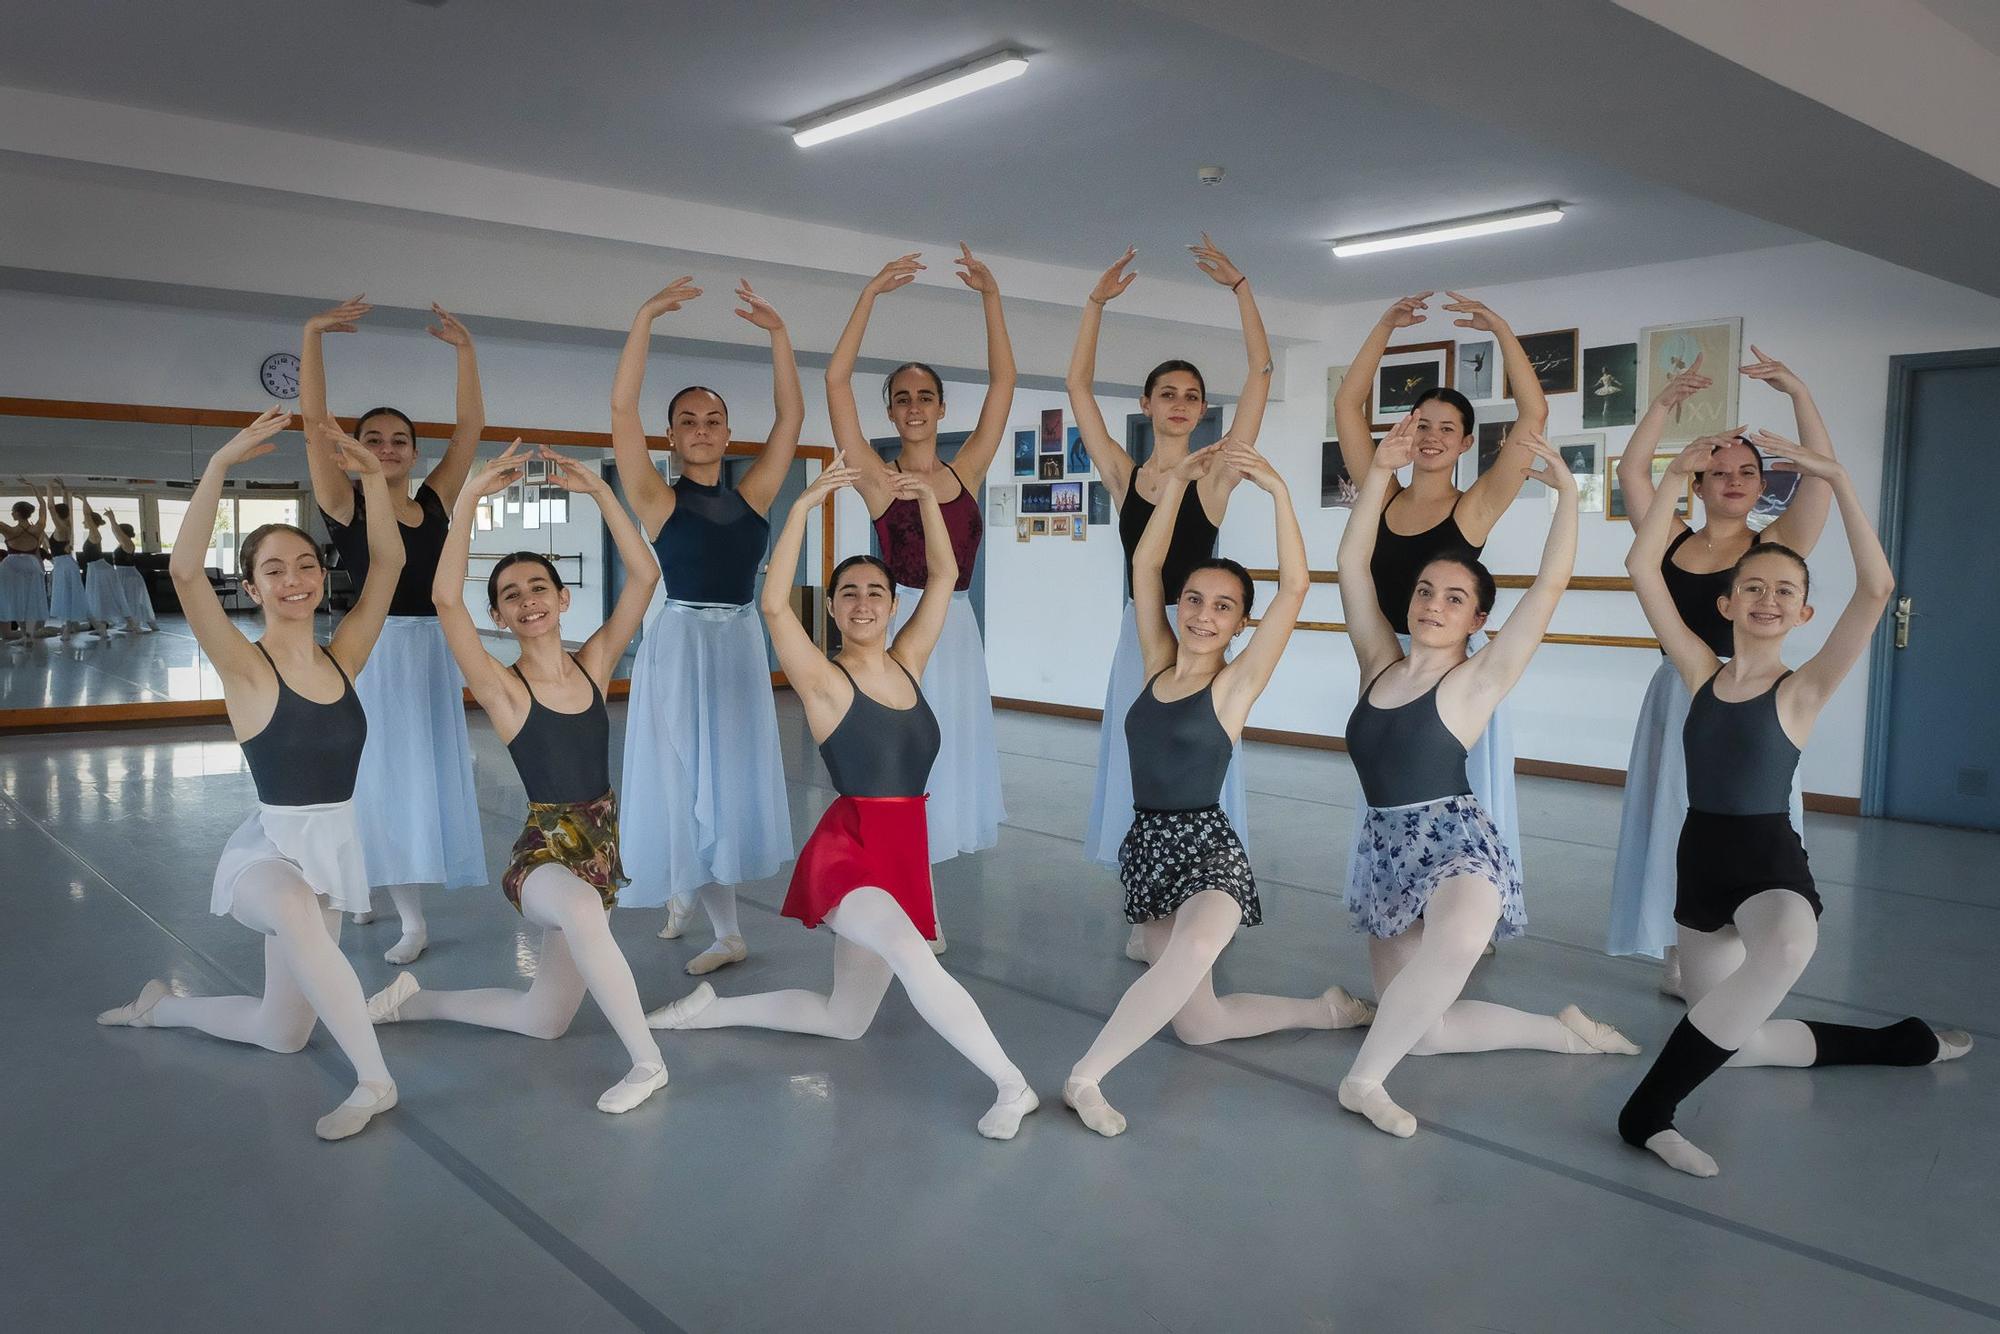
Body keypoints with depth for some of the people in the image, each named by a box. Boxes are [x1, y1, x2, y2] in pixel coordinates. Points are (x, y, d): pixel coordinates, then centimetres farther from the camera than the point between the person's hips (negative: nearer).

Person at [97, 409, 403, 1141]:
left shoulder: (341, 659, 2)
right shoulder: (245, 667, -10)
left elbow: (388, 564, -5)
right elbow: (184, 570, -27)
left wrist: (371, 475, -15)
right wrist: (220, 465, -32)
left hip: (335, 847, 5)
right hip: (269, 847, -5)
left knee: (283, 1033, 12)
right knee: (295, 917, -43)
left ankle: (161, 1005, 39)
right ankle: (374, 1079, -28)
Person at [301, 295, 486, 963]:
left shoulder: (436, 501, 6)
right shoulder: (345, 506, -3)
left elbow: (471, 428, 4)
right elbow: (314, 421, -11)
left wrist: (464, 349, -1)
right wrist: (313, 335, -17)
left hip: (434, 650, 4)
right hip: (374, 652, -4)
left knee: (430, 774, 12)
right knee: (384, 776, 1)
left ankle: (367, 882, 32)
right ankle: (412, 917, 9)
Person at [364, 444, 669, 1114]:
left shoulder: (594, 663, 1)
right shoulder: (500, 687, -10)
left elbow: (644, 576, -9)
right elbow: (444, 598, -25)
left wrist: (598, 491, -16)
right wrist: (470, 497, -31)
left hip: (602, 846, 5)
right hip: (542, 852, -5)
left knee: (544, 1020, 13)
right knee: (582, 909, -42)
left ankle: (413, 1000, 34)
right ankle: (647, 1061, -26)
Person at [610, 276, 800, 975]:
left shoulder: (751, 495, 6)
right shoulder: (658, 501, -4)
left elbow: (791, 414, 3)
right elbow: (621, 409, -13)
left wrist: (778, 332, -3)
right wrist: (645, 320, -18)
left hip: (742, 644, 4)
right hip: (680, 644, -4)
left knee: (731, 779, 12)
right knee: (691, 781, 1)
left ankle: (684, 893, 32)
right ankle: (726, 931, 11)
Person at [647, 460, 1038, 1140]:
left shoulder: (907, 664, 8)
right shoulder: (824, 681, -7)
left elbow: (944, 577, 9)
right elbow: (774, 604, -22)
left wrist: (929, 501, -1)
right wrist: (803, 507, -25)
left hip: (906, 855, 6)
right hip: (846, 852, -6)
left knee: (844, 1020, 15)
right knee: (911, 955, -35)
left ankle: (712, 1009, 32)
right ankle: (1012, 1084, -25)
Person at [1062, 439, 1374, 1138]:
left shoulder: (1237, 683, -7)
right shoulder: (1158, 665, 6)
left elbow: (1296, 585, -17)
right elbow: (1144, 567, 4)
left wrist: (1276, 489, -21)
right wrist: (1177, 482, -4)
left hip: (1207, 848, -5)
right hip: (1145, 846, 6)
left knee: (1196, 947, -40)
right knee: (1199, 1023, 8)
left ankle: (1086, 1075, -27)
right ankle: (1323, 1009, 32)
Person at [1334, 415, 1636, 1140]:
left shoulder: (1477, 679, -4)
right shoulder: (1380, 665, 7)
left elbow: (1550, 585, -12)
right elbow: (1352, 566, 3)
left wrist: (1566, 489, -13)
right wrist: (1381, 470, -2)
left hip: (1455, 839, -5)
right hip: (1385, 847, 5)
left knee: (1458, 942, -41)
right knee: (1419, 1030, 8)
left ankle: (1365, 1076, -23)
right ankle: (1563, 1030, 29)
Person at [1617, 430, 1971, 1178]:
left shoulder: (1804, 689, -7)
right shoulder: (1700, 671, 0)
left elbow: (1877, 588, -20)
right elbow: (1642, 570, -7)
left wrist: (1837, 479, -21)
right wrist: (1677, 478, -11)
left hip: (1772, 862, -4)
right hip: (1699, 861, 4)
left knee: (1788, 947, -42)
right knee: (1730, 1042, 14)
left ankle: (1649, 1105, -31)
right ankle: (1889, 1043, 41)